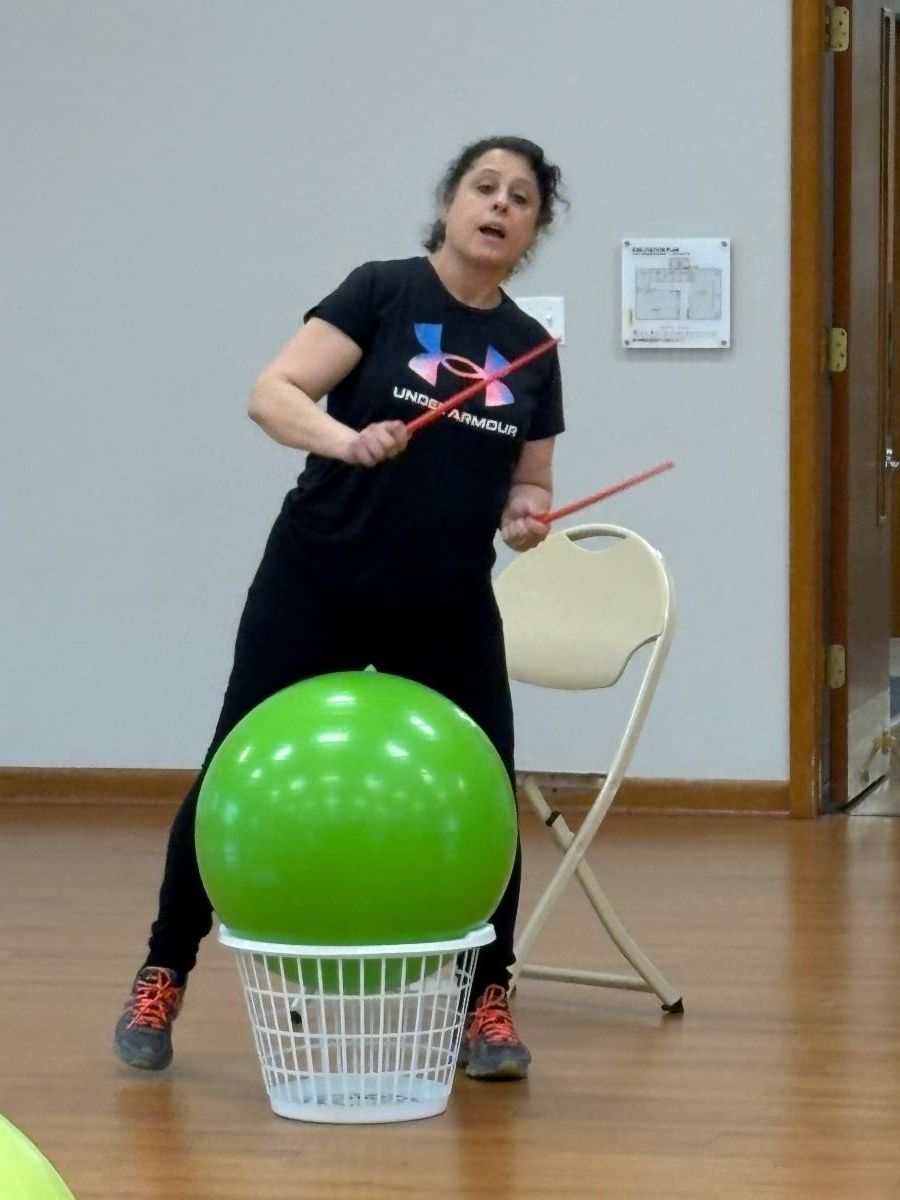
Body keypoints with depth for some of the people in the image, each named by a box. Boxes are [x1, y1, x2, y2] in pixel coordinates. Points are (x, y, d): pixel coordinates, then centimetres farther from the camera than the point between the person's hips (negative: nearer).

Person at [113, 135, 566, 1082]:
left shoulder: (531, 350, 7)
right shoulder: (381, 292, -6)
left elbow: (530, 485, 13)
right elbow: (272, 394, -16)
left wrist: (526, 519, -10)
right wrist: (349, 441, -34)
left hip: (448, 613, 3)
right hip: (315, 588, -3)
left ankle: (486, 1004, 9)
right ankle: (162, 980, 16)